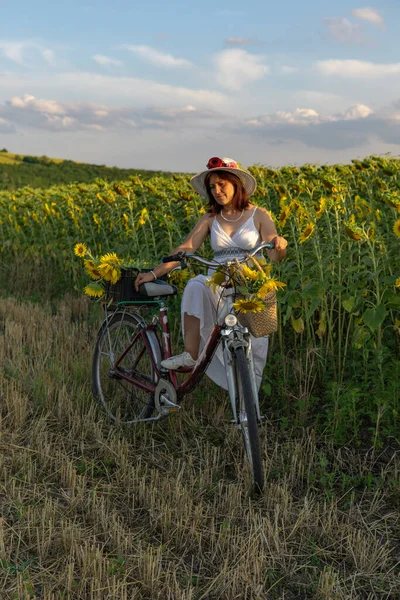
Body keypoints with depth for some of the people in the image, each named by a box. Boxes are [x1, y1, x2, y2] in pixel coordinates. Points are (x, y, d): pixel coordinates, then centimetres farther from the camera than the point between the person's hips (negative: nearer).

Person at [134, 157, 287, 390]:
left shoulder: (259, 215, 4)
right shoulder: (210, 219, 11)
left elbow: (275, 256, -5)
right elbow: (185, 249, 1)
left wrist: (279, 244, -30)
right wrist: (155, 273, -11)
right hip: (217, 285, 2)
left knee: (251, 349, -11)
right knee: (195, 287, -33)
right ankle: (191, 355, -30)